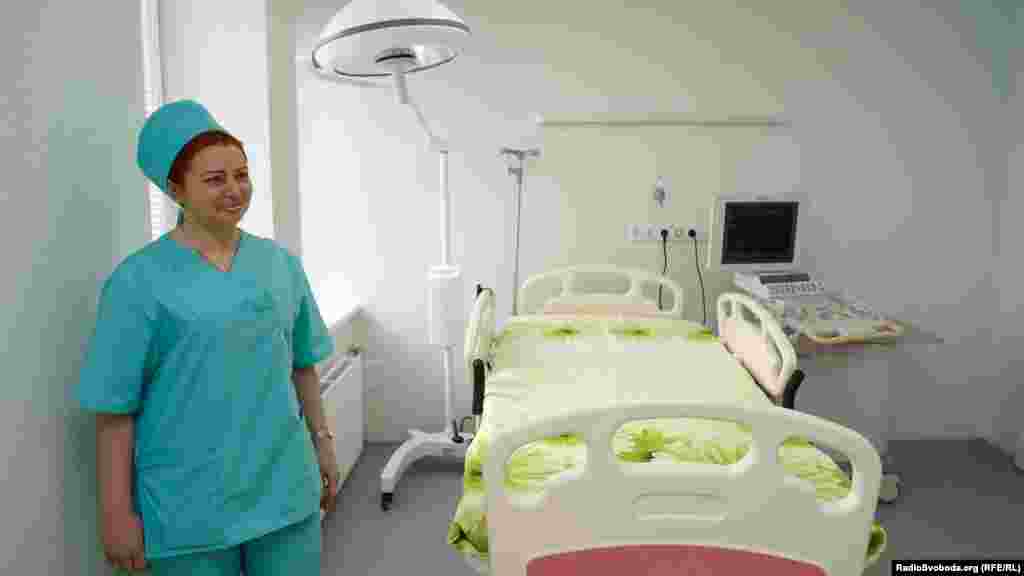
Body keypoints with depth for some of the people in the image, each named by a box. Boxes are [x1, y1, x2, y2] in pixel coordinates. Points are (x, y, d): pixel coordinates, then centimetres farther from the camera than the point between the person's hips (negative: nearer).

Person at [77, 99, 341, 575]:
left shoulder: (280, 263, 3)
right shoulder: (140, 280, -10)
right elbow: (115, 408, -9)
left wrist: (322, 441, 11)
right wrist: (118, 513, -8)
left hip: (285, 488, 4)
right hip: (189, 507, -3)